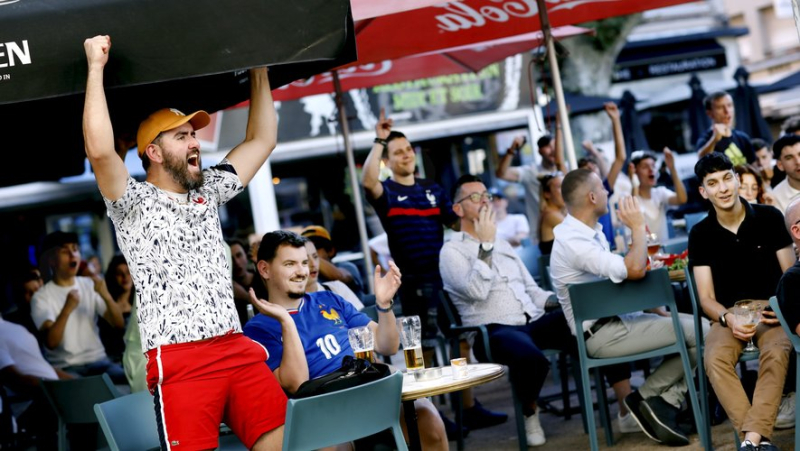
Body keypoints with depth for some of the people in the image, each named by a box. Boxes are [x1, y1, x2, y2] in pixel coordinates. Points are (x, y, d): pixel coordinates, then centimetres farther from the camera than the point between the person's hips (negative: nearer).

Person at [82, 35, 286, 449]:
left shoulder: (208, 193, 23)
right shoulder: (134, 202, 5)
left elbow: (261, 140, 28)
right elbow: (100, 150, -14)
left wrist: (259, 70, 29)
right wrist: (96, 67, -7)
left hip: (236, 348, 5)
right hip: (178, 358, -5)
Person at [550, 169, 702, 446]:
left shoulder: (592, 233, 11)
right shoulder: (572, 241, -21)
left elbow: (620, 277, 19)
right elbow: (634, 270, -29)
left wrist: (658, 310, 10)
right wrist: (638, 227, -13)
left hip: (617, 318, 10)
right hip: (602, 334, -10)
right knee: (698, 334, -14)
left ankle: (666, 404, -4)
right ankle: (646, 398, -1)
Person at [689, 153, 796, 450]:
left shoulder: (769, 218, -1)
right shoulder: (700, 234, 2)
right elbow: (706, 298, 2)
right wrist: (727, 318, -20)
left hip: (770, 310, -1)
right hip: (729, 314, 1)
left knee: (777, 353, -34)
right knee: (715, 359, -31)